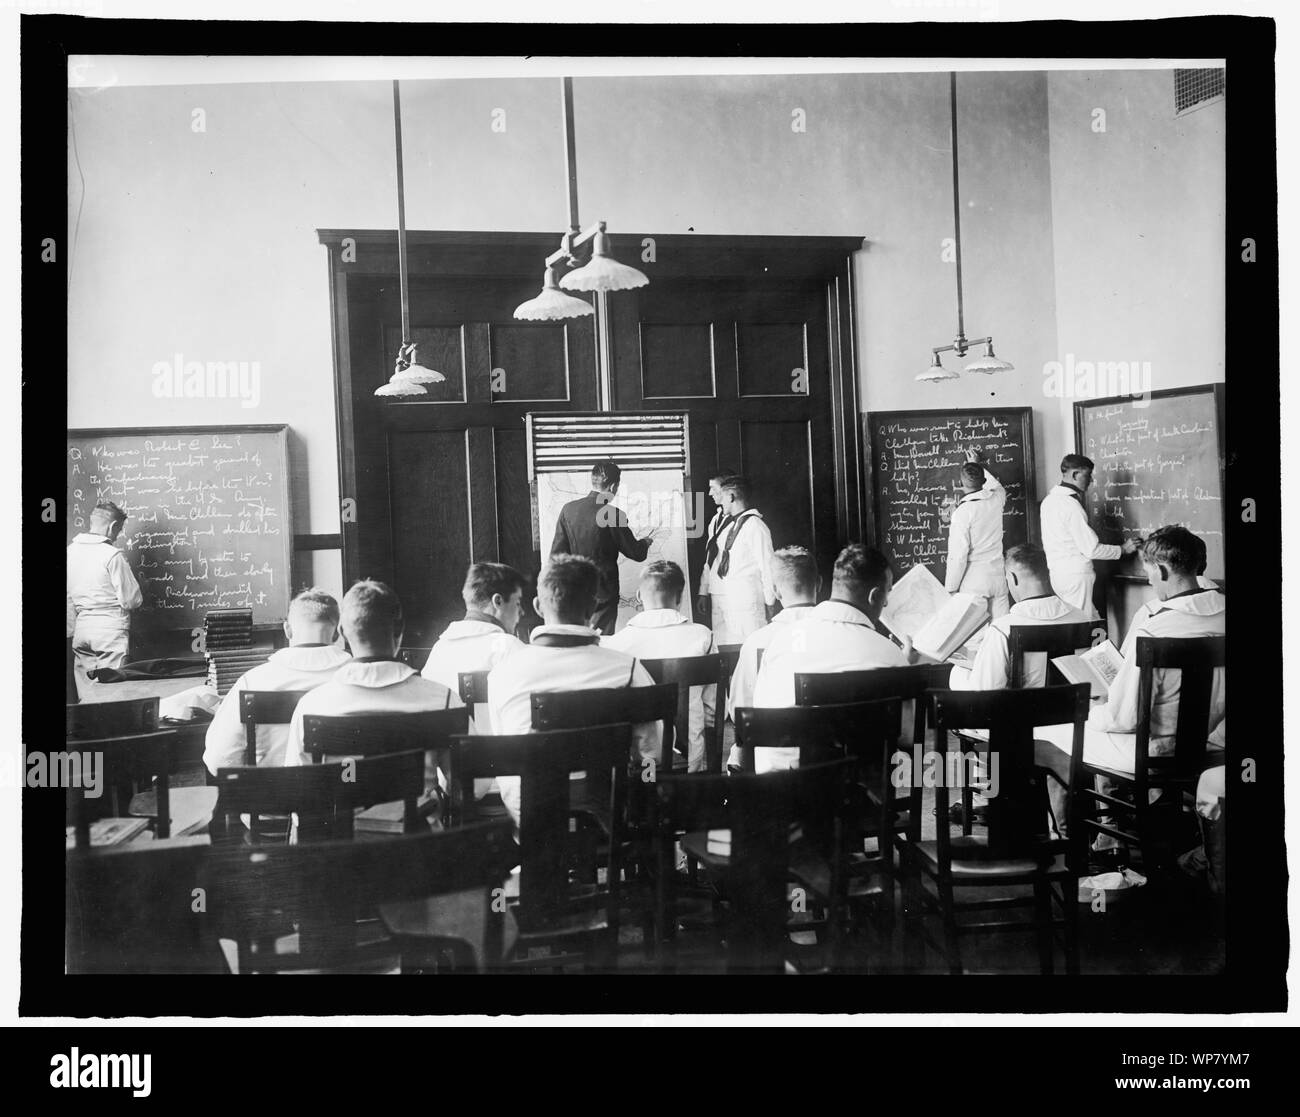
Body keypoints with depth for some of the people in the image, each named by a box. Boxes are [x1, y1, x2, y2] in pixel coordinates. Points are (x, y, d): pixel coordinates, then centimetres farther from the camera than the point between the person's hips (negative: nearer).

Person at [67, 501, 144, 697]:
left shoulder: (71, 551, 5)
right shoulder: (112, 555, -14)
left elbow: (69, 600, 12)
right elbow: (131, 600, -12)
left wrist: (72, 631, 20)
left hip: (82, 631, 6)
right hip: (111, 630, -6)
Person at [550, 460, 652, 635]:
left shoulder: (568, 509, 0)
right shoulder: (613, 514, -13)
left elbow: (557, 553, 2)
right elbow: (636, 553, -3)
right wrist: (646, 542, 20)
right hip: (603, 594, -4)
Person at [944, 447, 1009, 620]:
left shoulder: (962, 512, -15)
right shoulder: (996, 500, 2)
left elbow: (958, 555, -15)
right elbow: (996, 485, 30)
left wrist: (950, 588, -7)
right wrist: (977, 465, 41)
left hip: (973, 580, -5)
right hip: (997, 576, 6)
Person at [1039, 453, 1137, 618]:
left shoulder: (1049, 499, 9)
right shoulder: (1071, 505, -19)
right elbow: (1091, 549, -16)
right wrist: (1122, 549, -3)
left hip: (1056, 572, 9)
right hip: (1075, 575, -9)